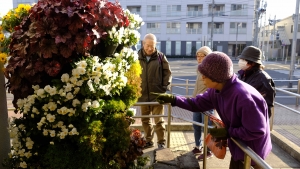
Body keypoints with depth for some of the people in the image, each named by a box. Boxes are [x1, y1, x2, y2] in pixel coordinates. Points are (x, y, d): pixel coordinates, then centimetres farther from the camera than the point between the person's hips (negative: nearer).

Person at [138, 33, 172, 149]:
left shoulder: (161, 57, -2)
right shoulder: (137, 57, -1)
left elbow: (167, 73, 3)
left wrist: (166, 87, -6)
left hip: (157, 94, -2)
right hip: (142, 95, 3)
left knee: (159, 120, 5)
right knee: (145, 120, 15)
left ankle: (161, 142, 18)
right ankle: (148, 141, 30)